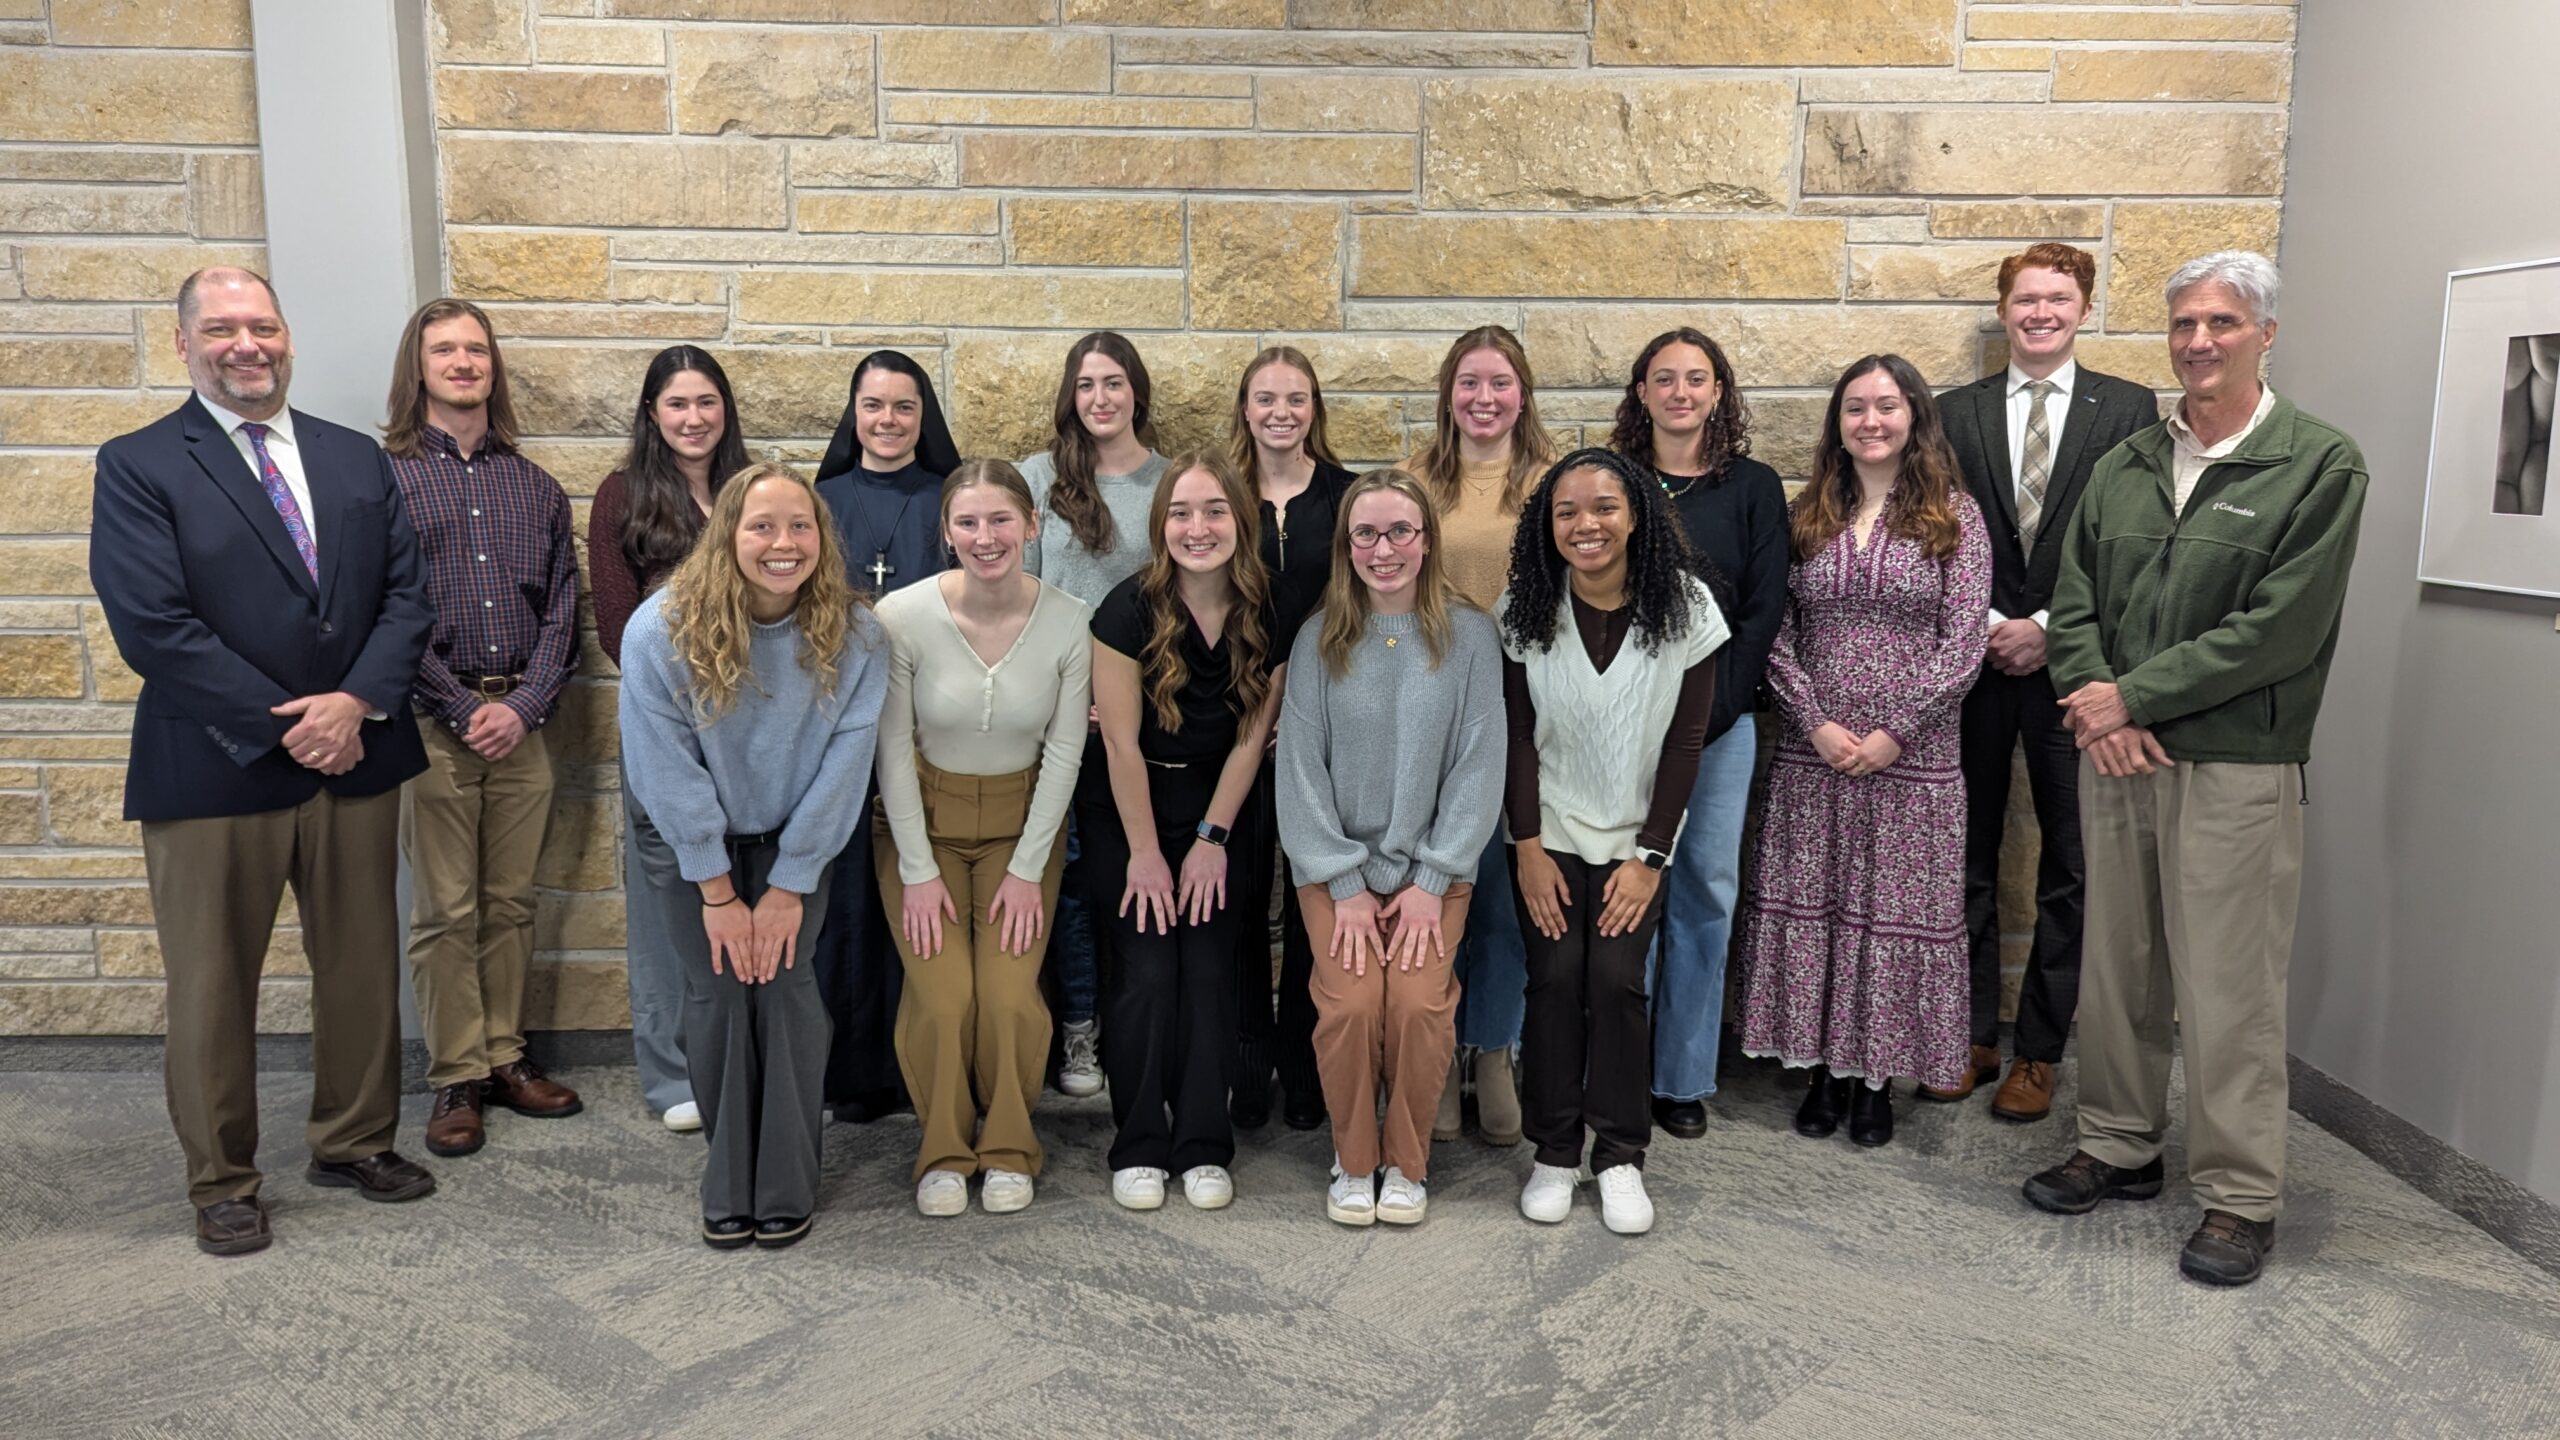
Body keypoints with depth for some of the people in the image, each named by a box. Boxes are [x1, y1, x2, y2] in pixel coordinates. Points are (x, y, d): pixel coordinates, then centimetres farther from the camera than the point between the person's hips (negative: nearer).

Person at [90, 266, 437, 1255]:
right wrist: (284, 728, -15)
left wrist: (355, 703, -12)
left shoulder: (358, 460, 10)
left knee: (363, 965, 13)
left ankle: (355, 1141, 31)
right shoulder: (137, 467, -3)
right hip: (216, 772, -4)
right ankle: (221, 1182, 25)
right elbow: (152, 626, -12)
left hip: (355, 757, 4)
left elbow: (406, 593, 4)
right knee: (212, 987, 8)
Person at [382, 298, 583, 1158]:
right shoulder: (386, 477, 0)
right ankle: (455, 1079, 11)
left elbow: (562, 604, 7)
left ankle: (505, 1058, 21)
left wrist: (523, 707, -5)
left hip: (520, 721, 3)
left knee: (510, 902, 10)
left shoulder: (535, 486, 11)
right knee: (446, 912, 2)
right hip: (432, 723, -3)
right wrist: (463, 710, -11)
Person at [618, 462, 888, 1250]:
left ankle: (786, 1185, 7)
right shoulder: (661, 631, -21)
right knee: (718, 991, -6)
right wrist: (717, 892, -14)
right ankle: (727, 1181, 13)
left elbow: (843, 766, -15)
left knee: (784, 982, -9)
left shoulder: (853, 634, -19)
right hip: (693, 843, 0)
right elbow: (669, 772, -17)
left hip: (795, 840, 0)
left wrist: (789, 886, -14)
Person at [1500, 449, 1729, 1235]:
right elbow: (1518, 733, -4)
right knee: (1555, 976, -7)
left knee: (1617, 979, -10)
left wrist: (1650, 855, -8)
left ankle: (1621, 1157, 5)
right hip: (1549, 828, 1)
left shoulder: (1685, 606, -10)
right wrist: (1527, 846, -8)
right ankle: (1554, 1153, 8)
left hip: (1637, 835, 0)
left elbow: (1686, 740, -7)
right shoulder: (1526, 609, -9)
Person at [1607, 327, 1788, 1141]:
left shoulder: (1754, 488, 7)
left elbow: (1763, 611, 2)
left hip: (1719, 718, 1)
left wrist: (1709, 709, -8)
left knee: (1705, 889, 4)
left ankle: (1683, 1077, 16)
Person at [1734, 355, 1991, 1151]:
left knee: (1894, 914, 4)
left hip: (1911, 758, -2)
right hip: (1812, 755, 2)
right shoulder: (1807, 516, 7)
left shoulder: (1955, 516, 0)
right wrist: (1817, 723, -9)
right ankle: (1825, 1066, 20)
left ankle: (1877, 1076, 18)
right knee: (1809, 908, 6)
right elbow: (1776, 635, 3)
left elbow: (1963, 644, -6)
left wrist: (1892, 734, -12)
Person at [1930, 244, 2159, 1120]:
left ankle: (2039, 1050, 17)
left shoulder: (2130, 410, 3)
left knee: (2071, 865, 5)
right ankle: (1969, 1038, 20)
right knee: (1966, 858, 7)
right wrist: (1984, 626, -7)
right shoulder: (1955, 413, 8)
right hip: (1973, 661, 2)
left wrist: (2048, 629, -12)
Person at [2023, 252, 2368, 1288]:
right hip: (2117, 757, 5)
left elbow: (2281, 629, -13)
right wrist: (2091, 699, -9)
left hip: (2237, 766, -5)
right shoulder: (2125, 465, 12)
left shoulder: (2321, 465, -4)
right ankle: (2120, 1146, 29)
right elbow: (2073, 598, 10)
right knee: (2115, 967, 13)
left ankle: (2240, 1195, 14)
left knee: (2229, 987, 0)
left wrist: (2132, 696, -13)